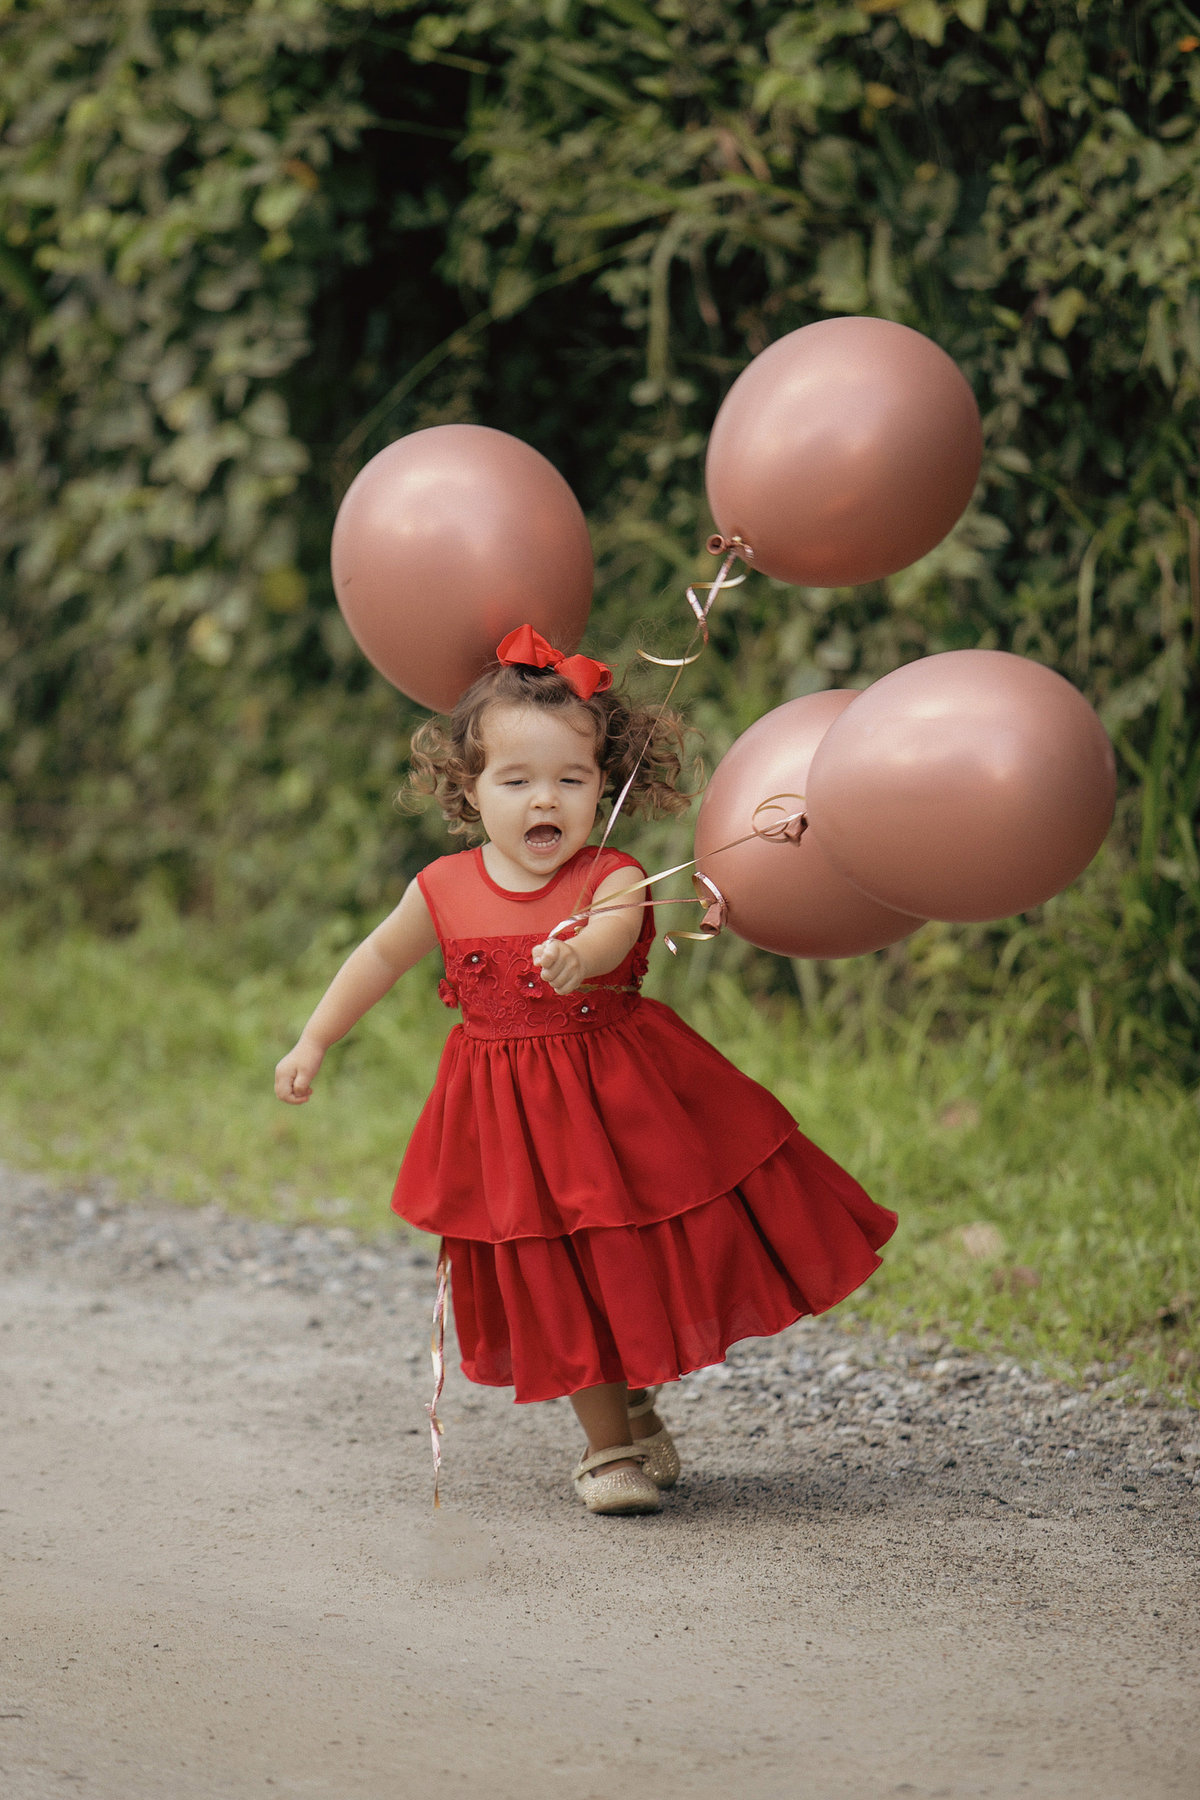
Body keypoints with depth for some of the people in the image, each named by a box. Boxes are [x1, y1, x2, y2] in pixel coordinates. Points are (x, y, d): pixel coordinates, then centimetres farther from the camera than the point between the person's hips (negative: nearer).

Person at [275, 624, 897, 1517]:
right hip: (512, 1112, 2)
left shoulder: (613, 879, -15)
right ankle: (608, 1442, 21)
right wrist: (313, 1044, 18)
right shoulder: (446, 890, -5)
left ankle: (638, 1402, 34)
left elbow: (613, 933, -38)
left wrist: (579, 956, -61)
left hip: (622, 1099, -2)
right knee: (558, 1287, 5)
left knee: (647, 1264, 6)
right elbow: (380, 959, 13)